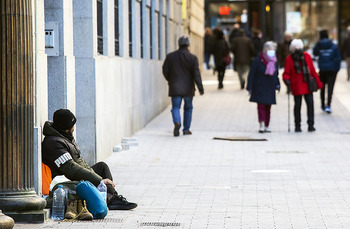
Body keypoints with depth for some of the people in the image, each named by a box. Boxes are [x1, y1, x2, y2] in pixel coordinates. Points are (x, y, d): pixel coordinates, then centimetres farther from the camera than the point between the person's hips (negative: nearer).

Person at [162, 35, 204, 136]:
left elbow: (165, 71, 4)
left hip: (175, 87, 1)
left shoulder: (170, 56, -1)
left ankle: (177, 122, -29)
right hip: (188, 88, 0)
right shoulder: (192, 58, -7)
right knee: (188, 108, 15)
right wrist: (200, 88, -7)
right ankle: (186, 129, 17)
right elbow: (196, 74, -10)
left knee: (175, 107, 1)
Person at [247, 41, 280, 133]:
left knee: (268, 108, 7)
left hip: (270, 89, 5)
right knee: (261, 106, -13)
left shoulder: (274, 62, 10)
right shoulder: (258, 61, -7)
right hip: (260, 88, -5)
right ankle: (261, 125, -16)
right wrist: (250, 87, -9)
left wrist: (277, 84, 6)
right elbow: (251, 74, -6)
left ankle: (266, 126, 12)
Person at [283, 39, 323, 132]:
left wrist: (318, 83, 12)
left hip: (307, 85, 2)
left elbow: (313, 71, 11)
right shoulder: (289, 59, 0)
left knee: (310, 104, -6)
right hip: (296, 86, -2)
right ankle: (297, 126, 14)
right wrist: (287, 79, -21)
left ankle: (310, 125, -1)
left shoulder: (307, 56, 6)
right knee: (297, 105, 3)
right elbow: (286, 73, 1)